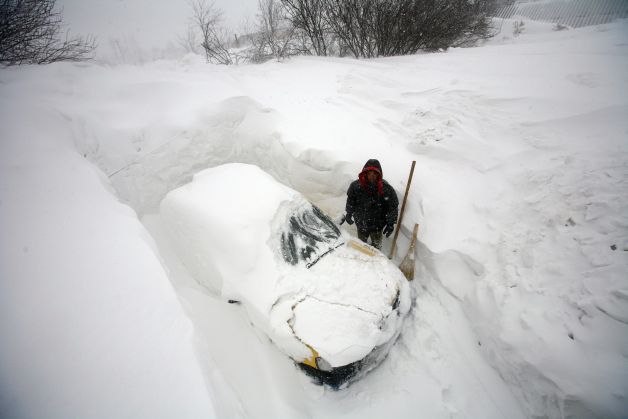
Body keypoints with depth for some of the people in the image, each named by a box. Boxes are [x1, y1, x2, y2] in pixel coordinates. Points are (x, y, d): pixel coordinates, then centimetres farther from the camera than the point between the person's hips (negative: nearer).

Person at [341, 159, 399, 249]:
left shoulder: (386, 188, -23)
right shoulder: (356, 186, -18)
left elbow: (393, 206, -12)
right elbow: (350, 201, 1)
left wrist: (391, 223, -13)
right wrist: (348, 215, 7)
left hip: (378, 225, -1)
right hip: (361, 223, 2)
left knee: (376, 245, 21)